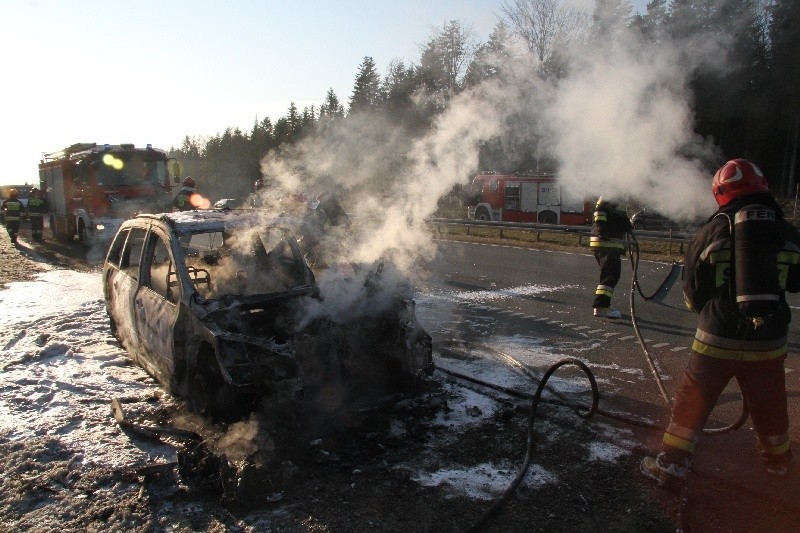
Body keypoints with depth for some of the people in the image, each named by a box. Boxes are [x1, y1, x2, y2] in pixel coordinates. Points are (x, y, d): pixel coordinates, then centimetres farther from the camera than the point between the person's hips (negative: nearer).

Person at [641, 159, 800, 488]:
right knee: (769, 405, 22)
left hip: (717, 338, -3)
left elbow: (692, 292, -1)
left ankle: (671, 466, 10)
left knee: (692, 402, 8)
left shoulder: (713, 231, -6)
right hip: (769, 341, 3)